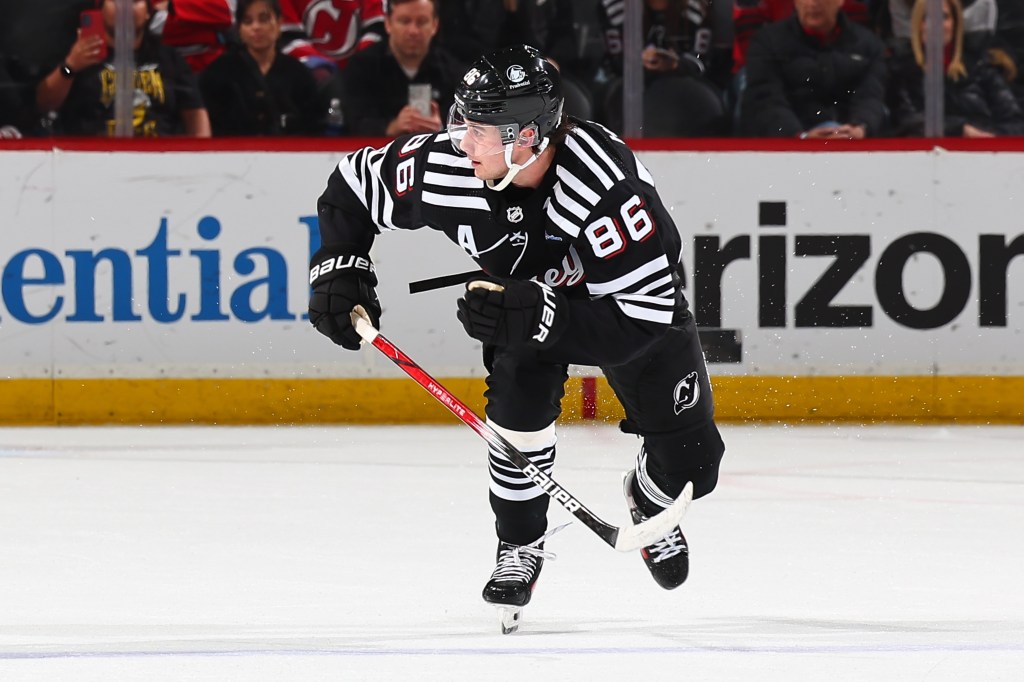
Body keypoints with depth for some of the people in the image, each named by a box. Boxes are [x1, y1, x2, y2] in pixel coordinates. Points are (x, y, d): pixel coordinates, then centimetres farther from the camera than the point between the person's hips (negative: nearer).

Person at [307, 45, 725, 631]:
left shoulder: (605, 181, -44)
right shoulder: (448, 165, -30)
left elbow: (643, 316, -42)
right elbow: (353, 186, -10)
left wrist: (536, 318, -50)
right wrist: (338, 270, -21)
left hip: (636, 291, -2)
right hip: (530, 288, 2)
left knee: (690, 462, -5)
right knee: (522, 401, -25)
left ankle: (648, 500, 33)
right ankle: (520, 547, 1)